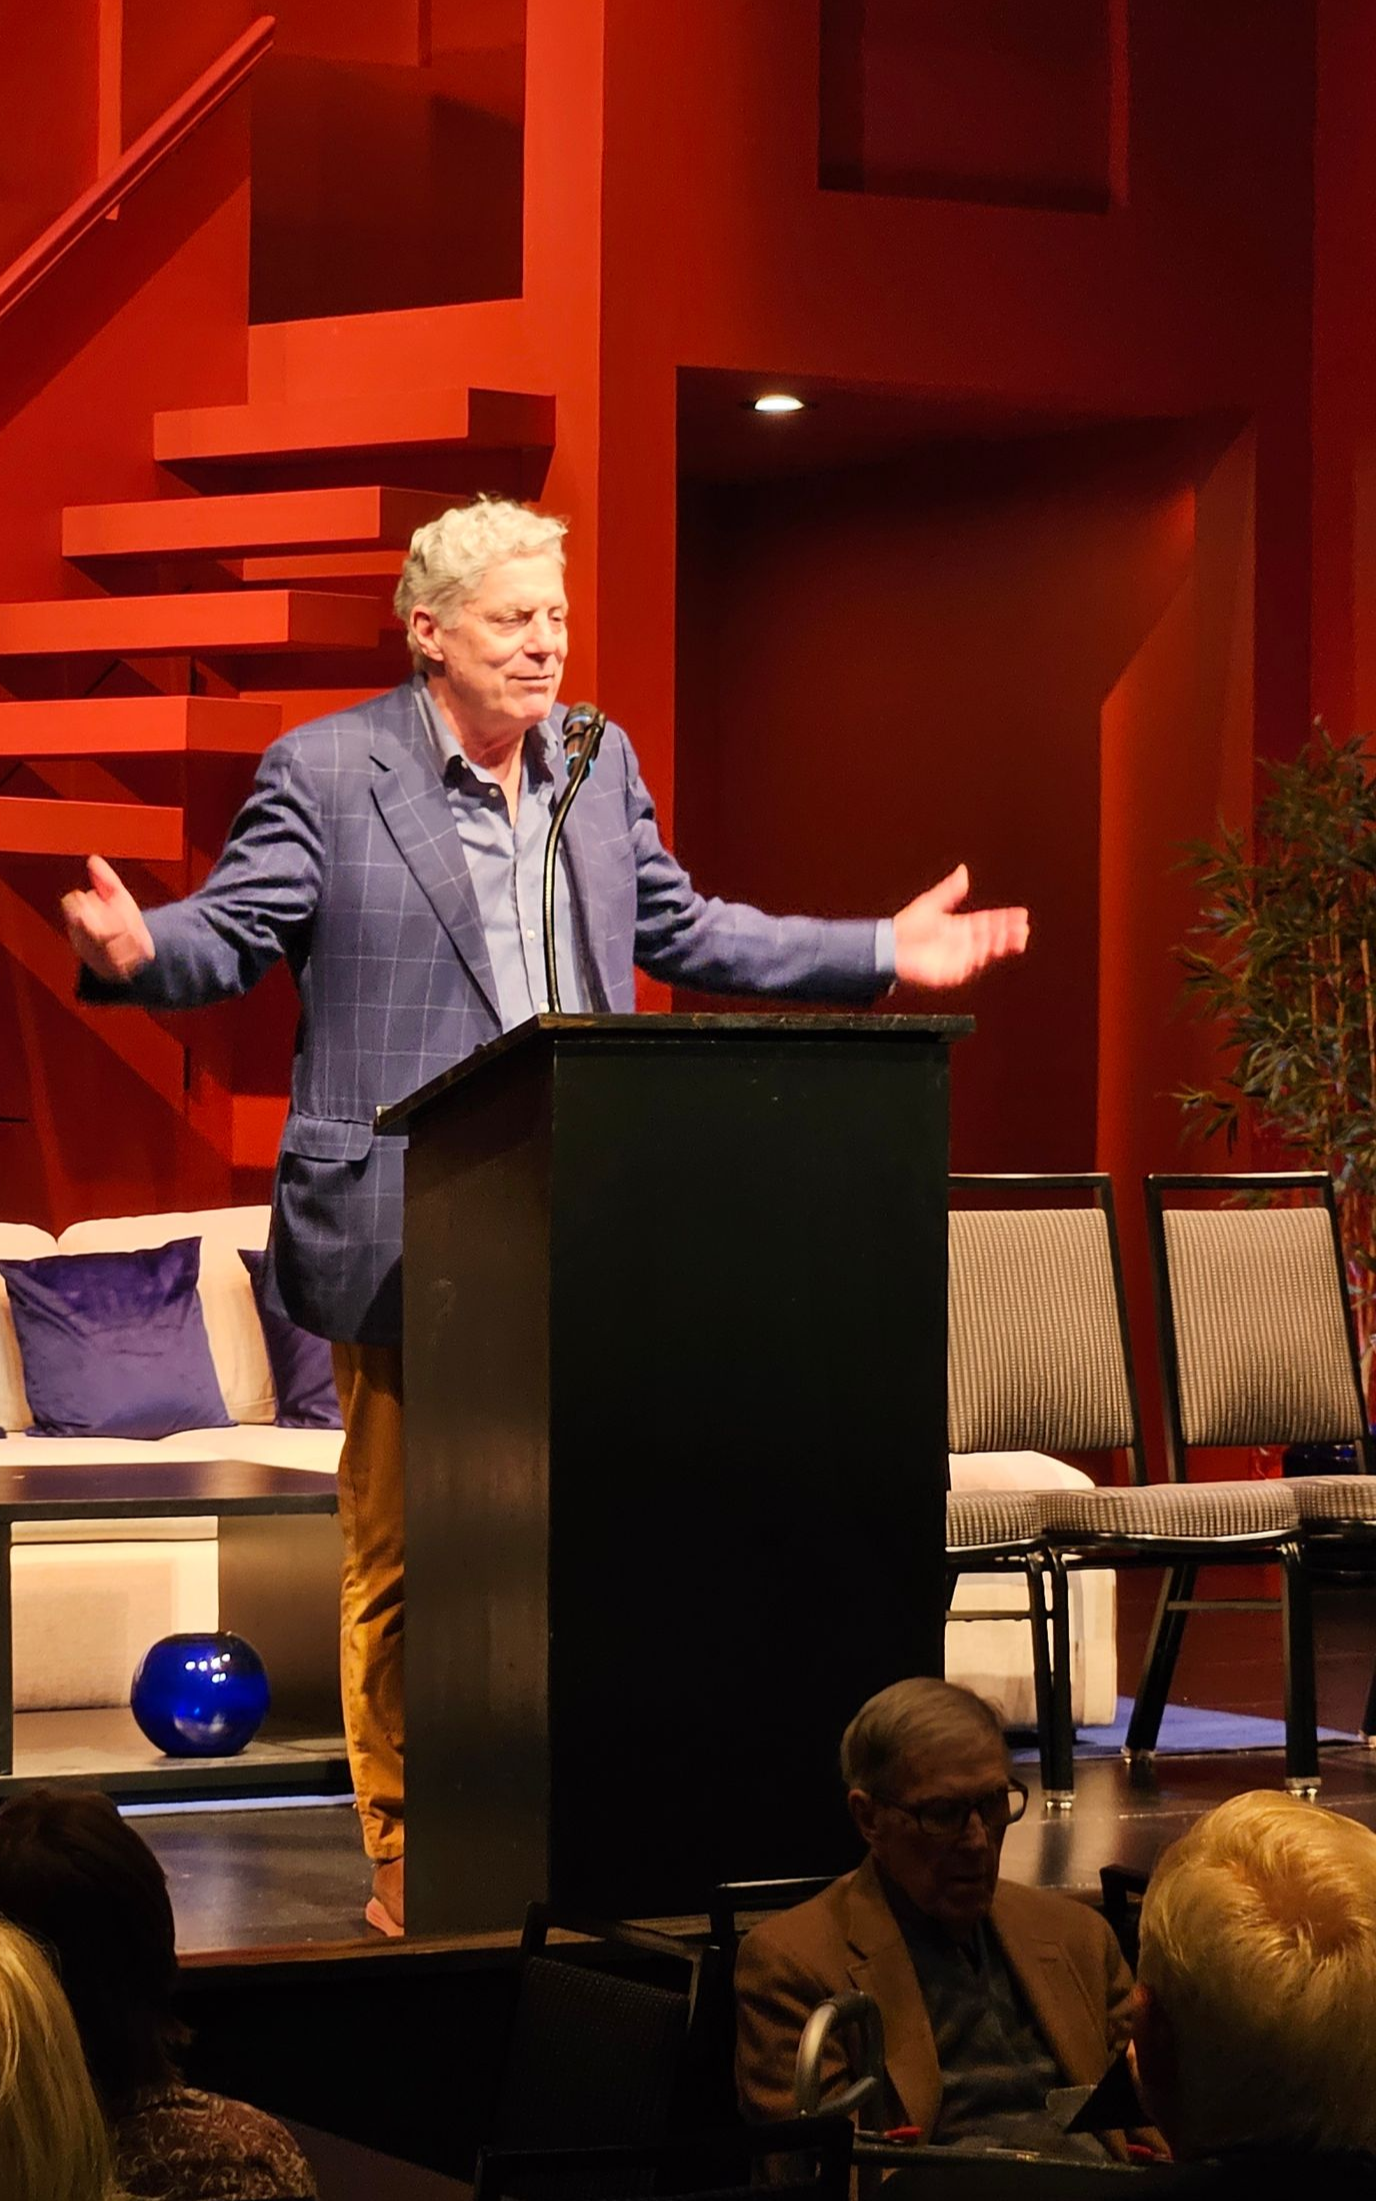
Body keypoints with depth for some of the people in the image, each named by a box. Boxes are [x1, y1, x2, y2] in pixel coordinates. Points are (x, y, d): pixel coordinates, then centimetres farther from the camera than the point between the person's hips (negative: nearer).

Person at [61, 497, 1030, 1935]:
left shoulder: (601, 764, 13)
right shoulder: (326, 769, -2)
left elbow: (679, 932, 22)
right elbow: (232, 932, -5)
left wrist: (881, 954, 20)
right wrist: (134, 949, -28)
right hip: (403, 1236, -4)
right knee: (400, 1560, 0)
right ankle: (407, 1860, 9)